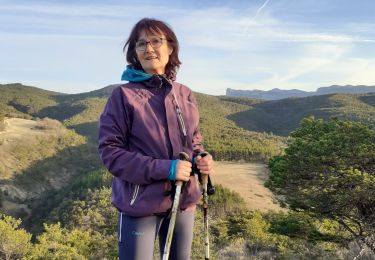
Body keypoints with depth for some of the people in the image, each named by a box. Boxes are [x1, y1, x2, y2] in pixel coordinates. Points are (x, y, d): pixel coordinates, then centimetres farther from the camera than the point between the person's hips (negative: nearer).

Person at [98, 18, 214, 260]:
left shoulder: (185, 95, 4)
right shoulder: (124, 96, -9)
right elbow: (110, 151, -13)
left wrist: (201, 159, -8)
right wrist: (165, 168, -21)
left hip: (183, 201, 5)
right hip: (141, 204, -4)